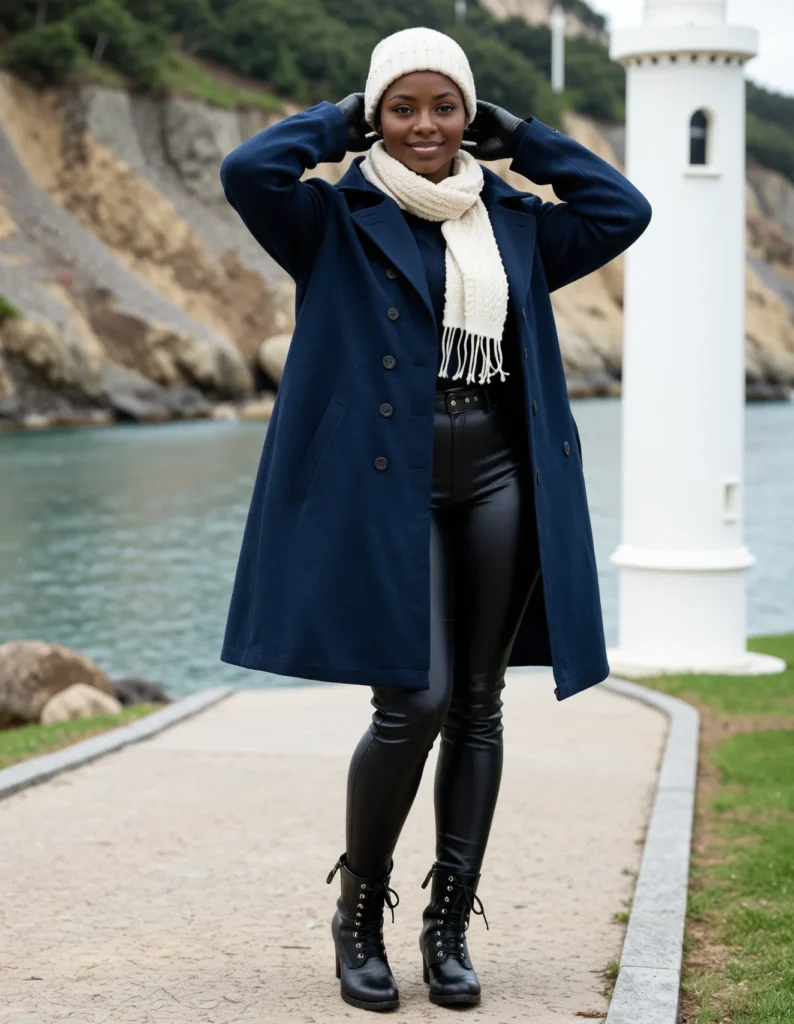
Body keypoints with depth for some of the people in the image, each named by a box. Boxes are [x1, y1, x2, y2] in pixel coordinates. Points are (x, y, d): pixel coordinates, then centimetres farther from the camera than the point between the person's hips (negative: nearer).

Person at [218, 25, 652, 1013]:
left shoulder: (515, 227, 14)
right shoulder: (337, 224, 2)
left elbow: (624, 208, 8)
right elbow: (247, 170, -15)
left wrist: (518, 136, 11)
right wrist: (340, 119, 0)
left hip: (496, 482, 4)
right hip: (387, 486, -4)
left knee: (477, 708, 5)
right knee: (411, 702, -12)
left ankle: (450, 926, 15)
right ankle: (359, 910, 10)